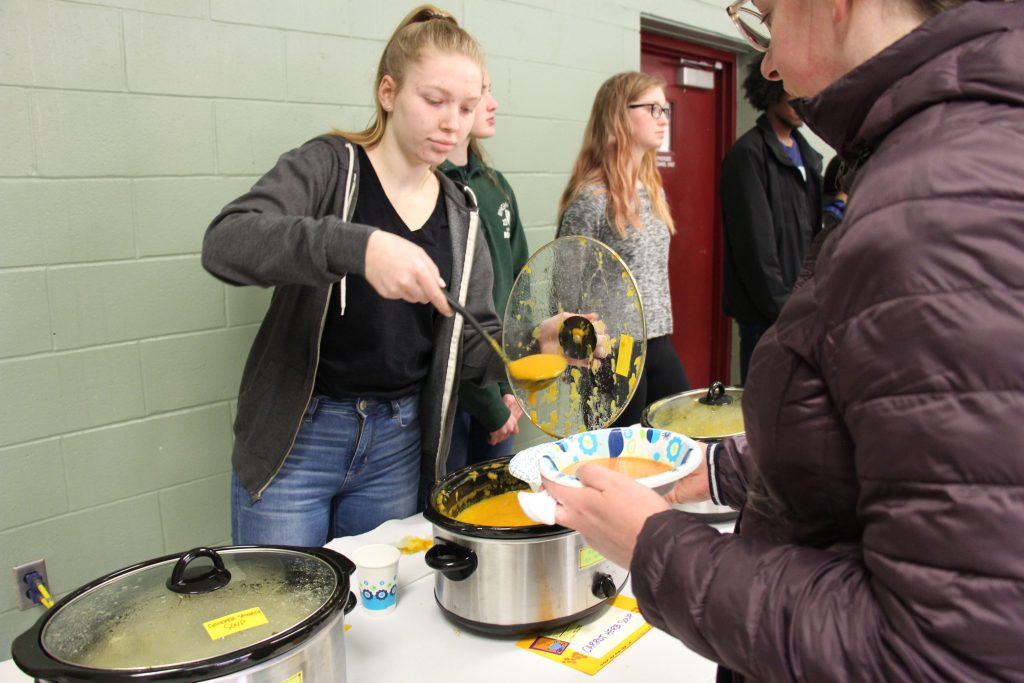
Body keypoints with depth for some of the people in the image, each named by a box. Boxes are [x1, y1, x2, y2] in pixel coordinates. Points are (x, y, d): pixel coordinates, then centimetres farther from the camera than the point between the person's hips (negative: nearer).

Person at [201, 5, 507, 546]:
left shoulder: (460, 214, 5)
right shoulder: (330, 166, -9)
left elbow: (473, 346, 4)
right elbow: (225, 242, -26)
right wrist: (357, 246, -41)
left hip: (396, 445, 4)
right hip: (296, 438, -4)